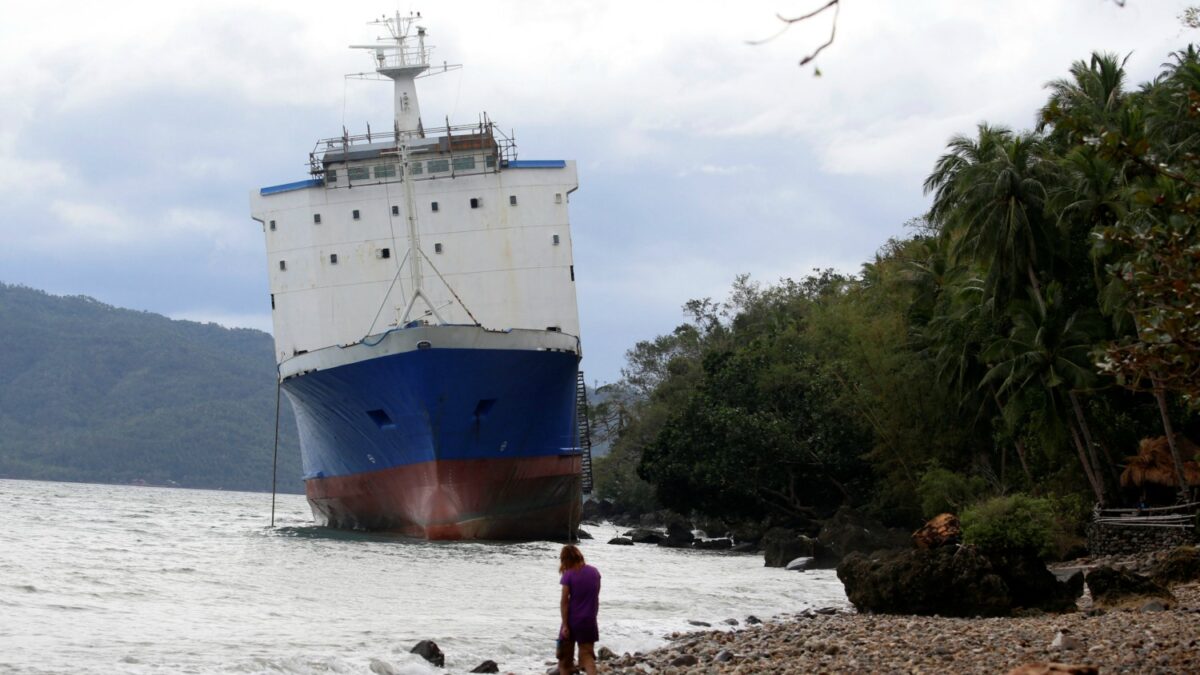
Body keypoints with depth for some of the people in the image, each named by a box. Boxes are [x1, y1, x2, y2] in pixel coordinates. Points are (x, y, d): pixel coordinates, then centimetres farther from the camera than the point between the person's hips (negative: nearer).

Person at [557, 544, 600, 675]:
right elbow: (596, 596, 10)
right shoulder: (594, 572, 2)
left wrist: (565, 625, -11)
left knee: (565, 656, 13)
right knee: (587, 654, 2)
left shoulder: (569, 575, -12)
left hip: (572, 620, -3)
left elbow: (564, 602, -13)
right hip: (589, 621, 4)